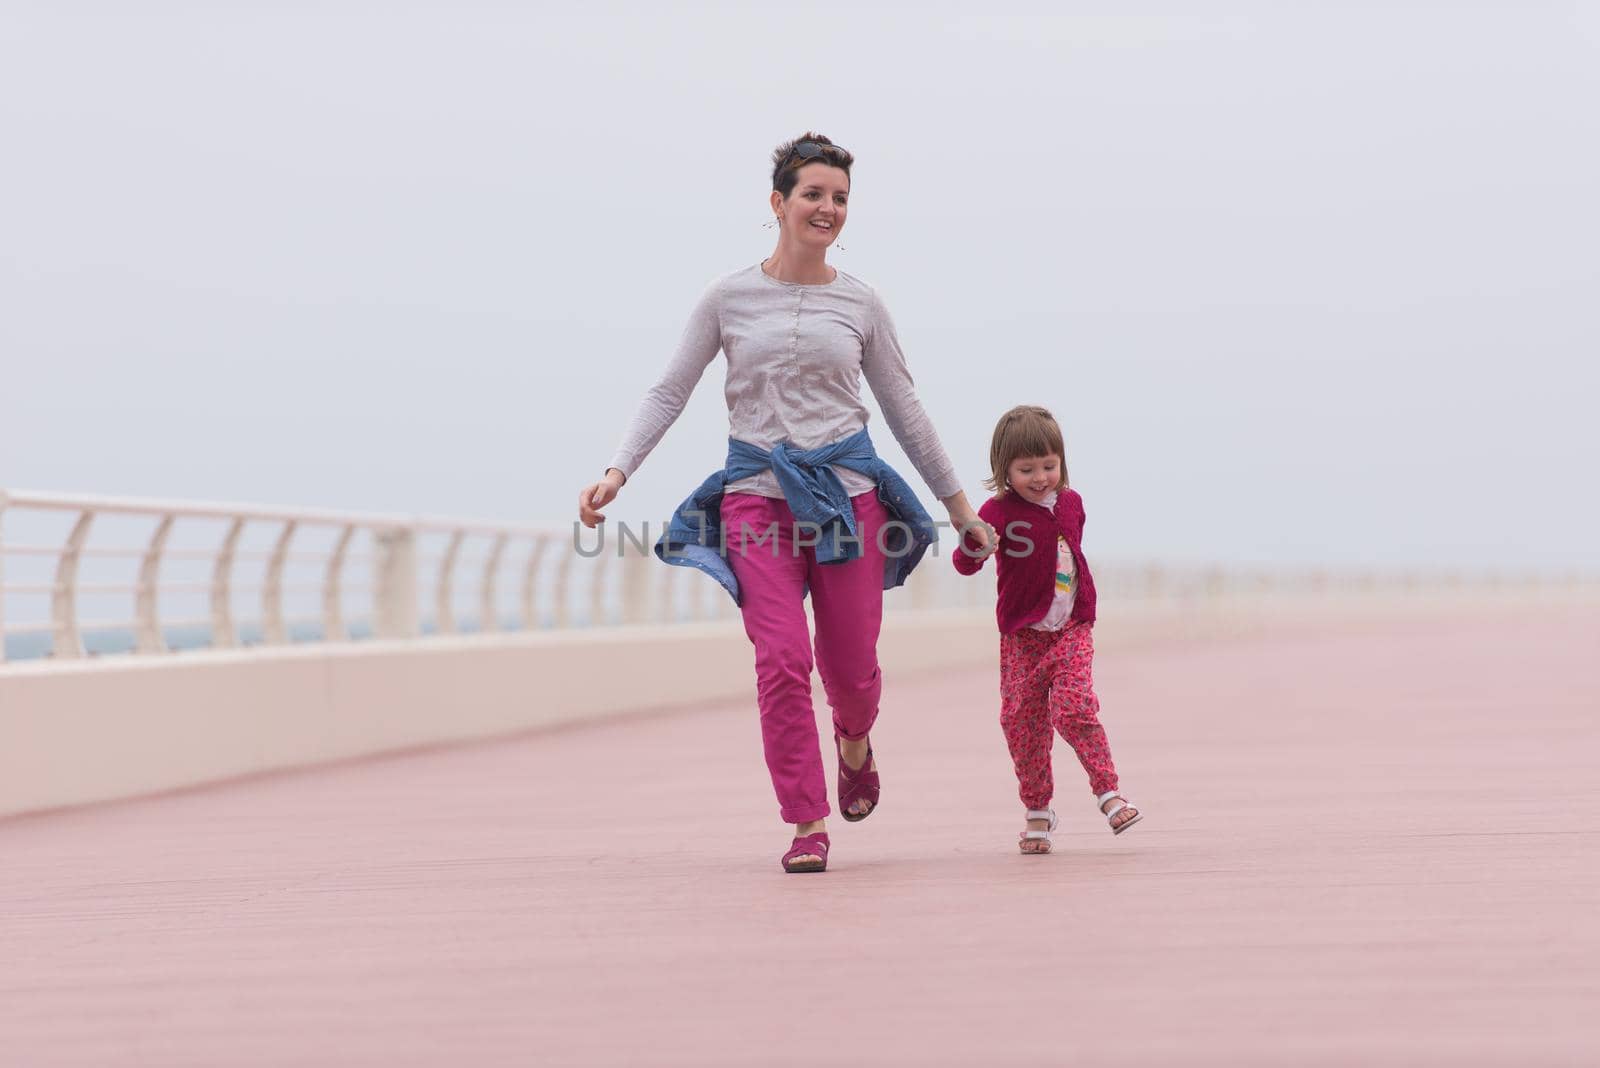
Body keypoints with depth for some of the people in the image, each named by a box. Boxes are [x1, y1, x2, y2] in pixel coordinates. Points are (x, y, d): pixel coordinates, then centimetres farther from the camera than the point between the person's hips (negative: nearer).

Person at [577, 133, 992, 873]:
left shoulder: (859, 304, 7)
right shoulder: (728, 299, 3)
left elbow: (904, 409, 15)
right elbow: (670, 393, 5)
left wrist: (957, 502, 18)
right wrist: (617, 472, -7)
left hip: (847, 490, 1)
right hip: (758, 493, -1)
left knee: (850, 667, 3)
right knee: (782, 659, -15)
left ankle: (854, 743, 40)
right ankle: (807, 823, -4)